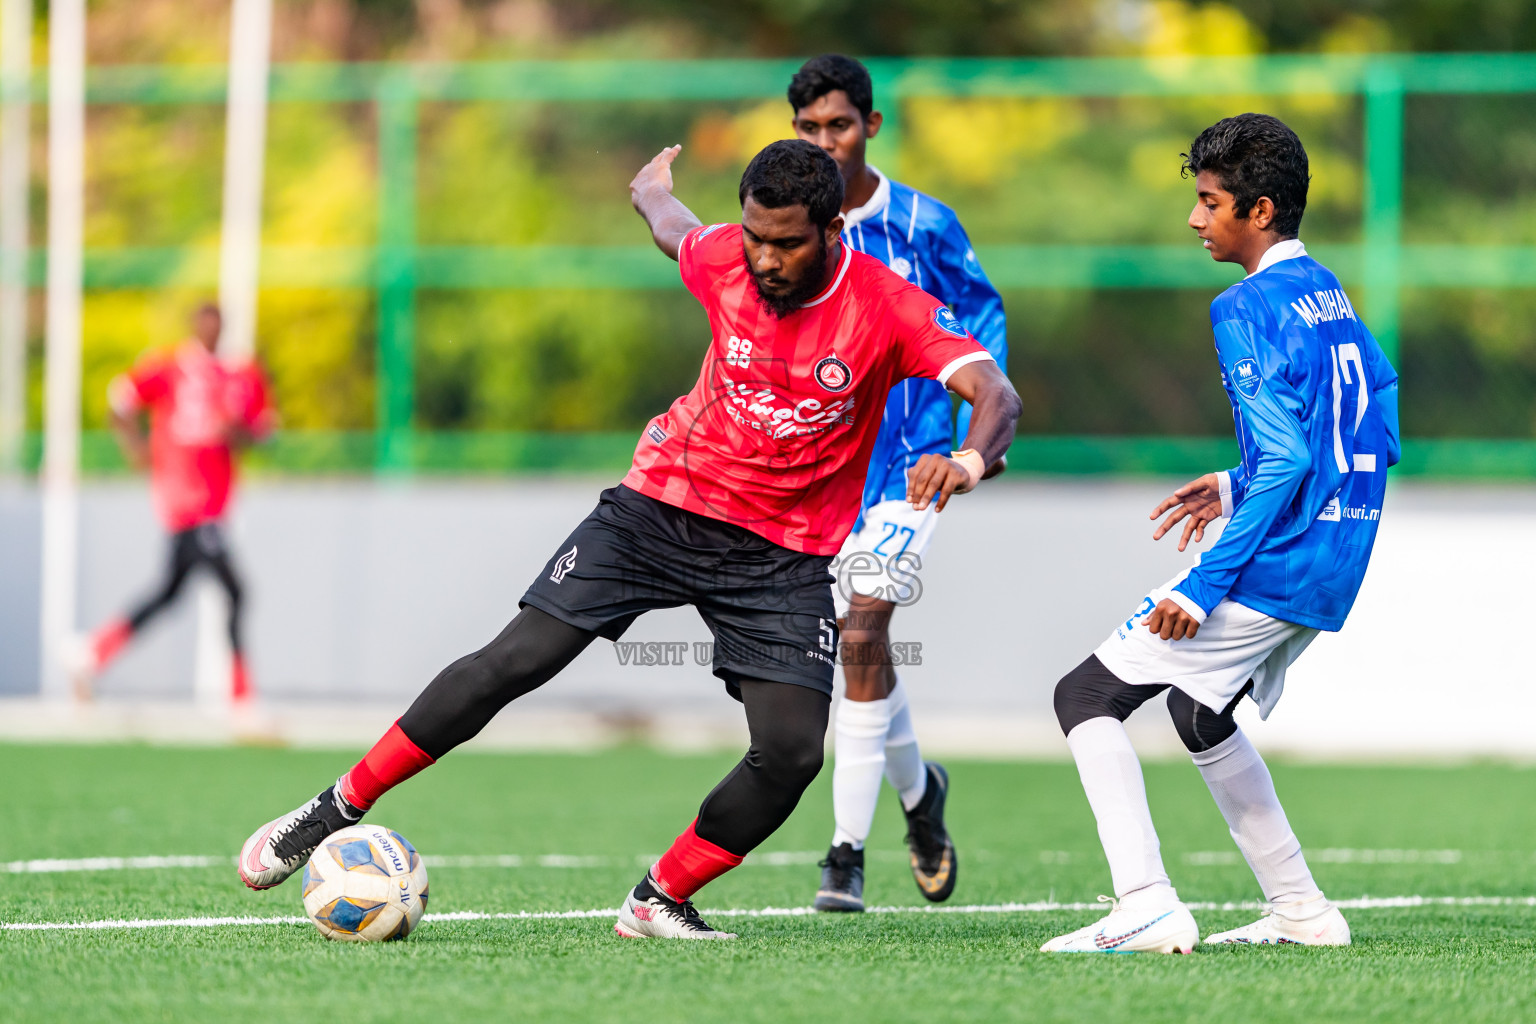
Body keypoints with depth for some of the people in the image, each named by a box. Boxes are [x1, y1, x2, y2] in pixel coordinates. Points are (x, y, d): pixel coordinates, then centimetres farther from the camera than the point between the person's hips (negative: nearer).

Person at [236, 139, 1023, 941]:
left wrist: (968, 457, -52)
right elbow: (668, 225, 16)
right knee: (512, 662, -10)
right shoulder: (721, 259, -10)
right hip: (664, 504, 1)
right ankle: (340, 808, 2)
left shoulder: (889, 309, -19)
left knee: (792, 750, -18)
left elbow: (996, 397, -29)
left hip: (785, 556, -1)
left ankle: (659, 902, 3)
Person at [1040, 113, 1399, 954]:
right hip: (1336, 569, 10)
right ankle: (1301, 911, 27)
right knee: (1200, 712, 29)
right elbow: (1382, 423, 19)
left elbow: (1286, 461, -23)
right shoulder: (1329, 293, 13)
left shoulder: (1249, 308, -14)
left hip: (1275, 564, -10)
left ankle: (1147, 907, -18)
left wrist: (1204, 587, -22)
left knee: (1086, 695, -6)